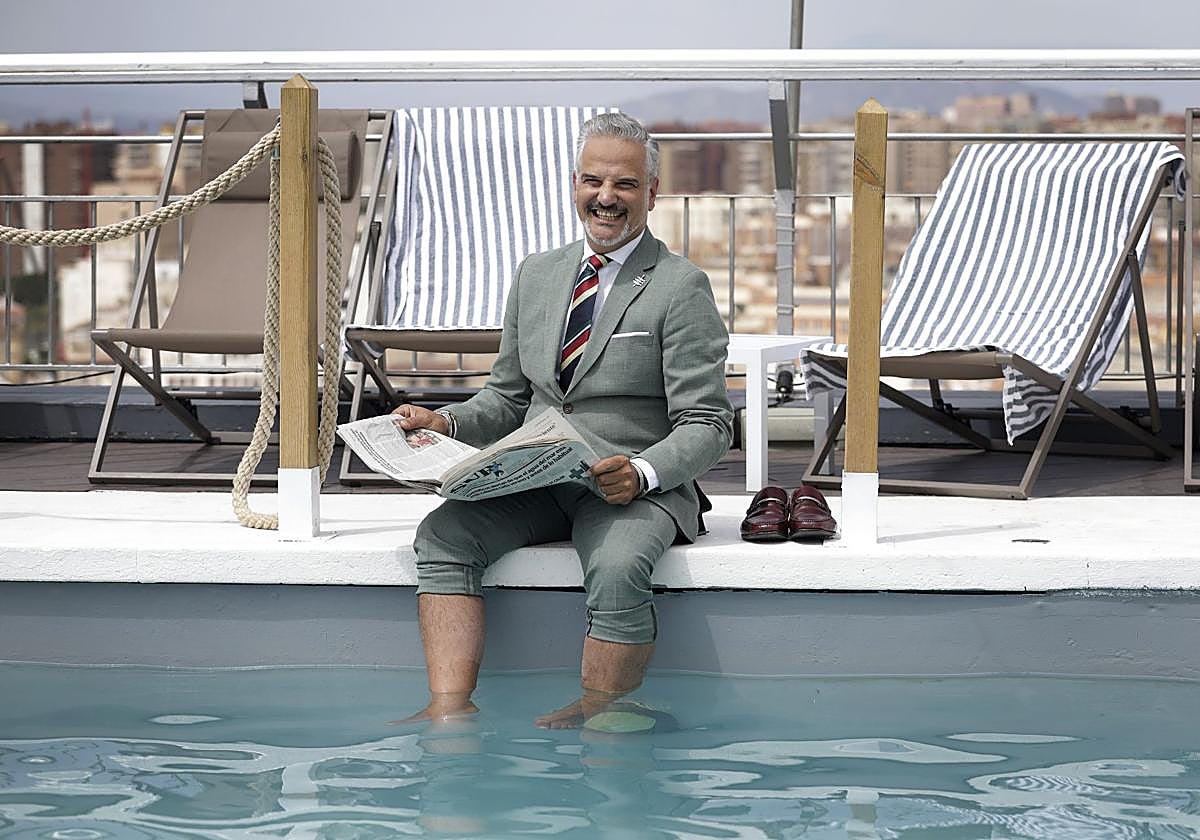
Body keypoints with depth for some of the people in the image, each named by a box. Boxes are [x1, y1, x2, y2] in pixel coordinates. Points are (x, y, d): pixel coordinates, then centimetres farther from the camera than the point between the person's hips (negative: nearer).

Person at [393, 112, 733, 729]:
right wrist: (448, 423, 0)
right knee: (443, 535, -21)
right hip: (536, 481, 5)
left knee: (616, 569, -36)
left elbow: (707, 425, -7)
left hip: (635, 490, -5)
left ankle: (597, 720, -18)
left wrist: (640, 473, -26)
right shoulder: (536, 274, 16)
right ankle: (450, 709, -28)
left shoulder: (681, 288, -2)